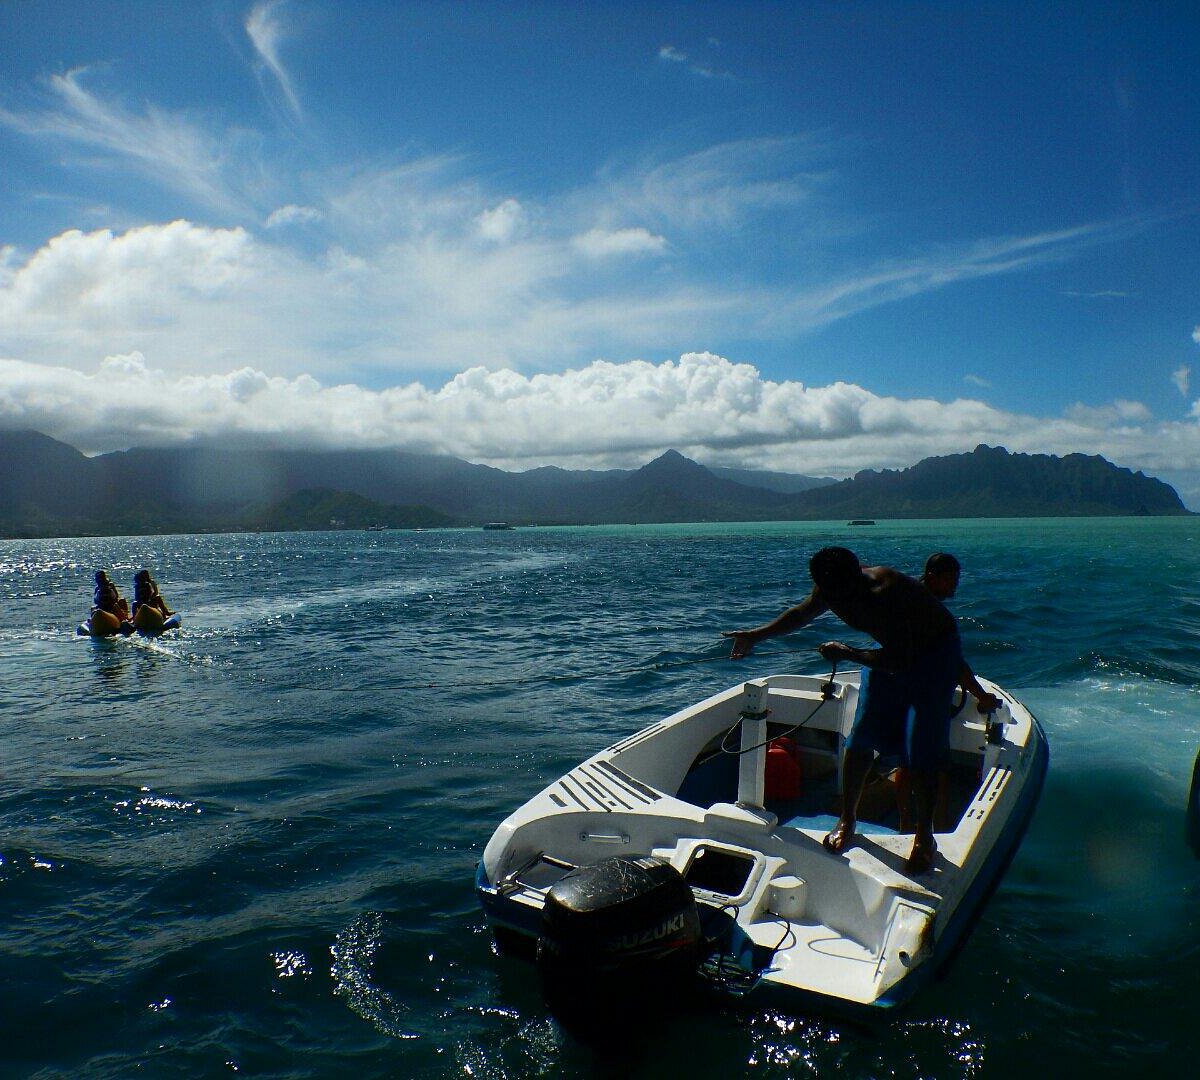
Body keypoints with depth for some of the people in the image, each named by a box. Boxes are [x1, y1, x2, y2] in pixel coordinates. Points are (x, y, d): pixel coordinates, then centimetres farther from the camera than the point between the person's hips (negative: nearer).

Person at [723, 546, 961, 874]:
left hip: (935, 652, -6)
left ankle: (924, 838, 5)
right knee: (861, 738, 3)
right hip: (897, 646, 7)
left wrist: (848, 654, -26)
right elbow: (802, 613, 6)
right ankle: (847, 820, 19)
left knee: (920, 750, -11)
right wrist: (755, 636, 10)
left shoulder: (885, 595, -38)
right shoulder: (835, 589, -15)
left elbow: (898, 662, -36)